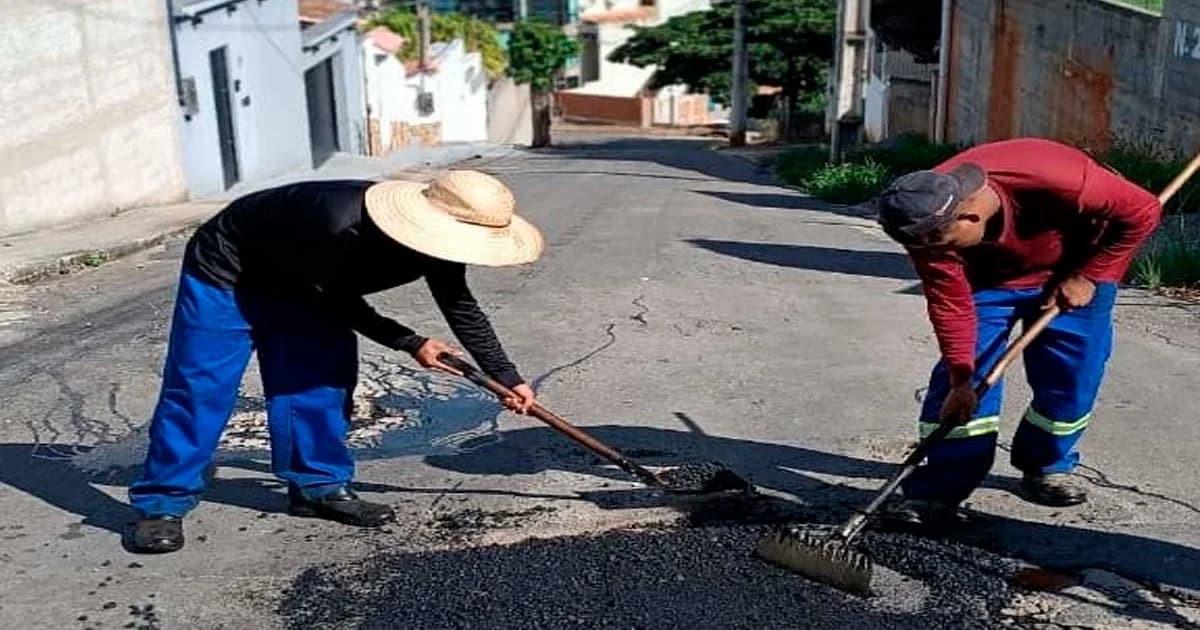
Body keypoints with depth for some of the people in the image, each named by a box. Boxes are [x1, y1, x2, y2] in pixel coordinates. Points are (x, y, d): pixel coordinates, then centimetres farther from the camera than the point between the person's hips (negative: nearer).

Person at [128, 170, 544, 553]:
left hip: (294, 280, 7)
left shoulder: (437, 240, -18)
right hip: (225, 269, -7)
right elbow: (339, 303, -27)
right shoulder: (340, 225, -42)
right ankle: (161, 504, 4)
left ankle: (318, 486, 12)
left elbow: (463, 310, -4)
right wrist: (410, 343, -24)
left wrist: (507, 378, -4)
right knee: (200, 387, -6)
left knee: (321, 378, 0)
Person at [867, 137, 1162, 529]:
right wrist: (961, 379, -24)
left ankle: (1048, 468, 21)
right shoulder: (927, 219, -32)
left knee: (1070, 377, -3)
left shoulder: (1061, 180, -41)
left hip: (1072, 276, 0)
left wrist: (1088, 277, -21)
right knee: (965, 374, -12)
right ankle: (939, 490, -9)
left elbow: (1143, 212, -23)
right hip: (988, 280, 1)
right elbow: (950, 304, -22)